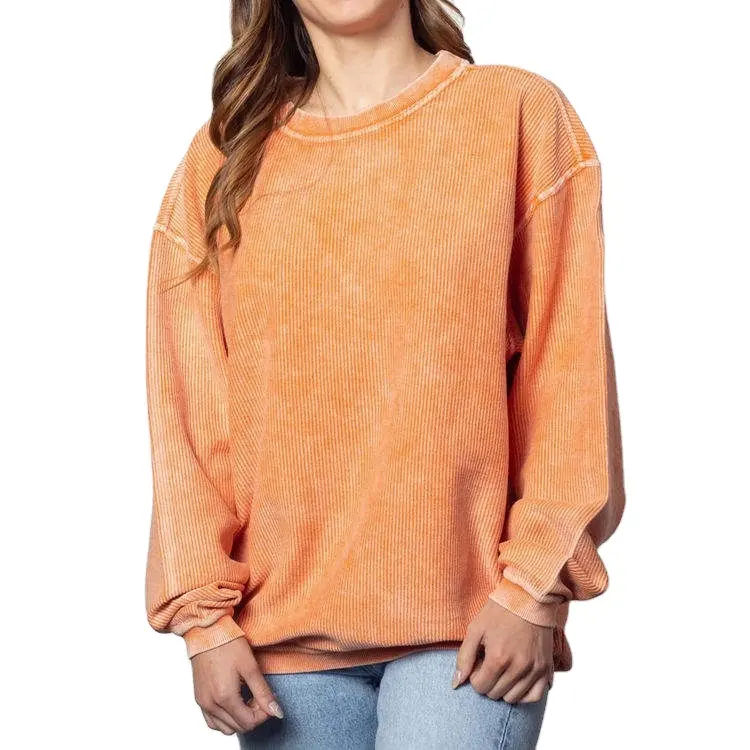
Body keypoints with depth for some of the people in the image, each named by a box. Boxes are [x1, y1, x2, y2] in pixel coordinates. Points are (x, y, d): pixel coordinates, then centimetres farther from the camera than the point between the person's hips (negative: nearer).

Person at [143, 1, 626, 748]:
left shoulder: (521, 113, 2)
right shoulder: (224, 158, 8)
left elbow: (569, 365, -1)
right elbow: (187, 400, 6)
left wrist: (537, 586, -6)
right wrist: (205, 615, 0)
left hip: (468, 620, -2)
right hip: (284, 627, 2)